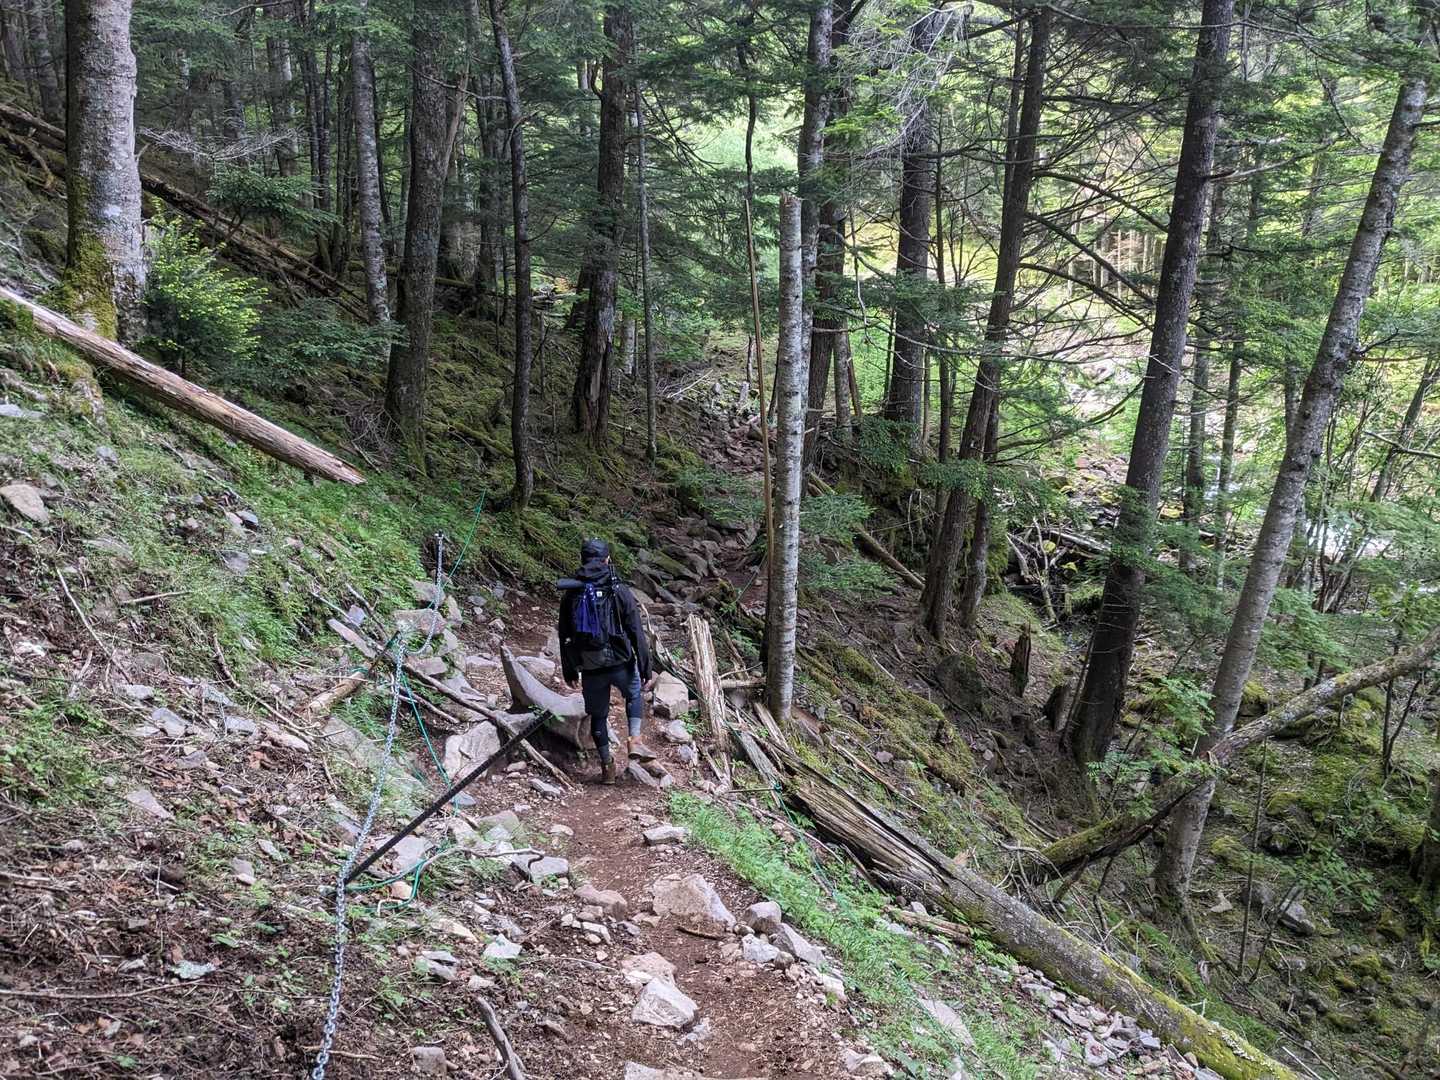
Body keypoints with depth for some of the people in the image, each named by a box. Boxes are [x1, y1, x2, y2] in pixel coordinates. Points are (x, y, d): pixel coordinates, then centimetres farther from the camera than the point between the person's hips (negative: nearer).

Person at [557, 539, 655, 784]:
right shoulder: (619, 591, -8)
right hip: (619, 662, -2)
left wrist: (569, 671, 17)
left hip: (590, 669, 2)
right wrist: (645, 668, -2)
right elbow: (637, 634, -9)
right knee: (635, 694, 27)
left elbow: (564, 637, 8)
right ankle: (634, 740, 11)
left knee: (598, 715, 17)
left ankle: (607, 766, 23)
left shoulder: (570, 594, 3)